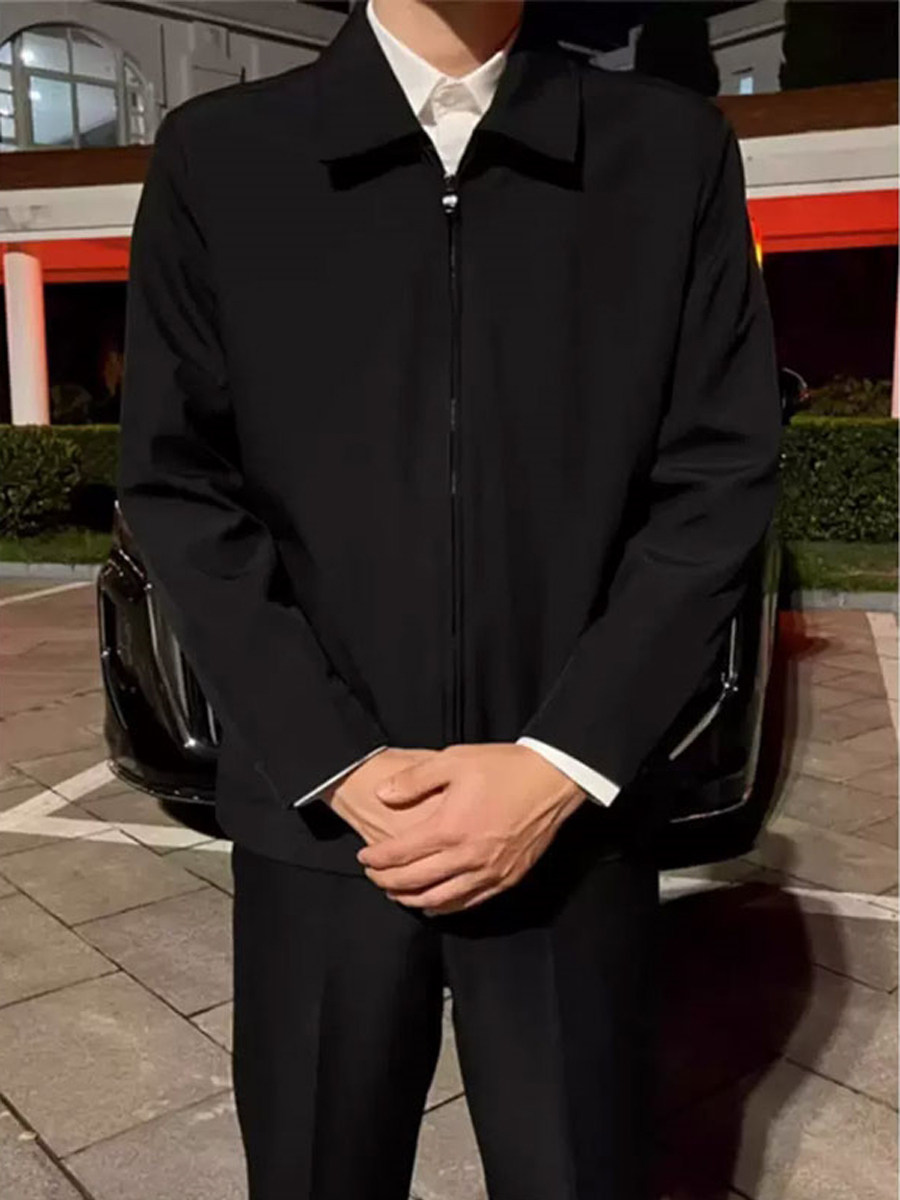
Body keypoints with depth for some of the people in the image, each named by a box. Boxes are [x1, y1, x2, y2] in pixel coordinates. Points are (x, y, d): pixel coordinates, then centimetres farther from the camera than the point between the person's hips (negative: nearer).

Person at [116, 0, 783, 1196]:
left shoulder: (677, 150, 3)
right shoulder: (215, 156, 3)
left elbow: (719, 479, -1)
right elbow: (176, 491, 0)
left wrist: (558, 767, -11)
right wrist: (334, 766, -10)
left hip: (573, 818, 0)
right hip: (317, 820, 1)